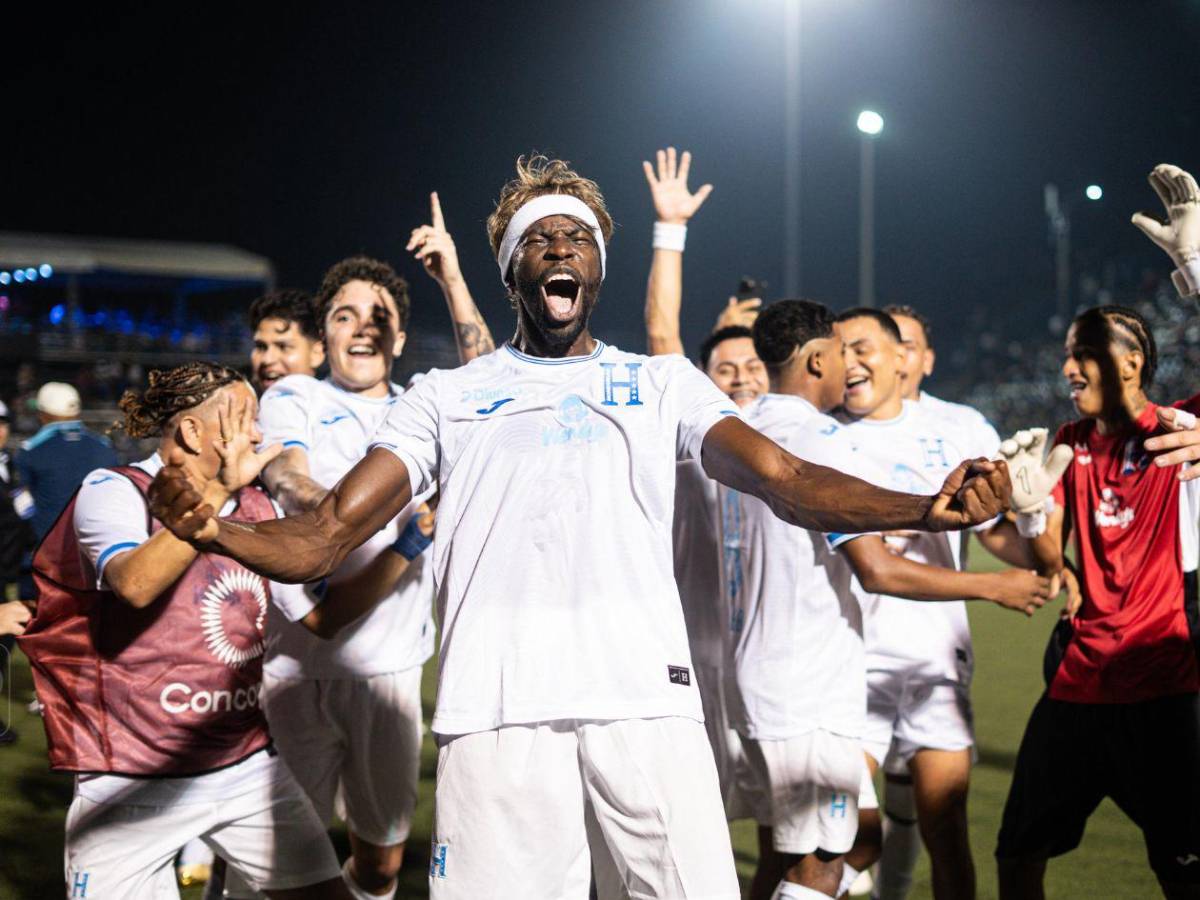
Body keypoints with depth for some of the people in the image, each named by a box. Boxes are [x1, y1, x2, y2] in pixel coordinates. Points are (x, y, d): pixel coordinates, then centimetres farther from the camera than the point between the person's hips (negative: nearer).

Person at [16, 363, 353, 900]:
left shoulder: (259, 510, 10)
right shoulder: (115, 491, -8)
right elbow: (136, 584, -29)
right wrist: (219, 488, -28)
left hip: (247, 767, 6)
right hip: (132, 783, -5)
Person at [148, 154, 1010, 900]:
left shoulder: (663, 384, 20)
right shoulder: (446, 397, 19)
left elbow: (787, 480, 6)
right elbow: (323, 537, 8)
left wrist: (925, 508, -13)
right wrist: (215, 530, -15)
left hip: (646, 697, 0)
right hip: (498, 706, 0)